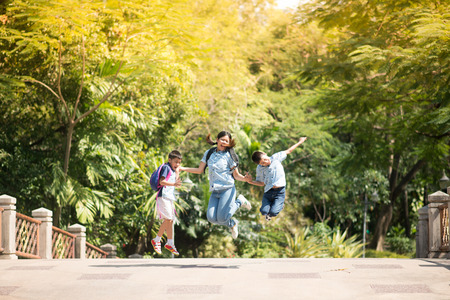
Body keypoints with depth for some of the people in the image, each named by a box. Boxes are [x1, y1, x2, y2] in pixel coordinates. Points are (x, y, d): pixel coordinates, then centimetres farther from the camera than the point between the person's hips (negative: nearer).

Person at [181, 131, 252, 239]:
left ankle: (239, 202, 11)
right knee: (211, 218, -12)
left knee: (221, 218, -16)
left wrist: (244, 178, -23)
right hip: (215, 191, 4)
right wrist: (182, 168, 9)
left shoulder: (229, 155, -2)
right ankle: (232, 223, 18)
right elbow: (200, 170, 16)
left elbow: (236, 175, -1)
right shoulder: (209, 153, 10)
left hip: (227, 189, -4)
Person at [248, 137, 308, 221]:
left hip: (280, 192, -2)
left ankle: (280, 205, 20)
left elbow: (288, 151, 13)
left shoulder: (276, 158, 0)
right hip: (268, 192, 2)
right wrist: (251, 182, -10)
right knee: (264, 211, -15)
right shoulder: (259, 169, 2)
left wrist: (300, 142, 19)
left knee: (273, 212, -16)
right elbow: (262, 183, 8)